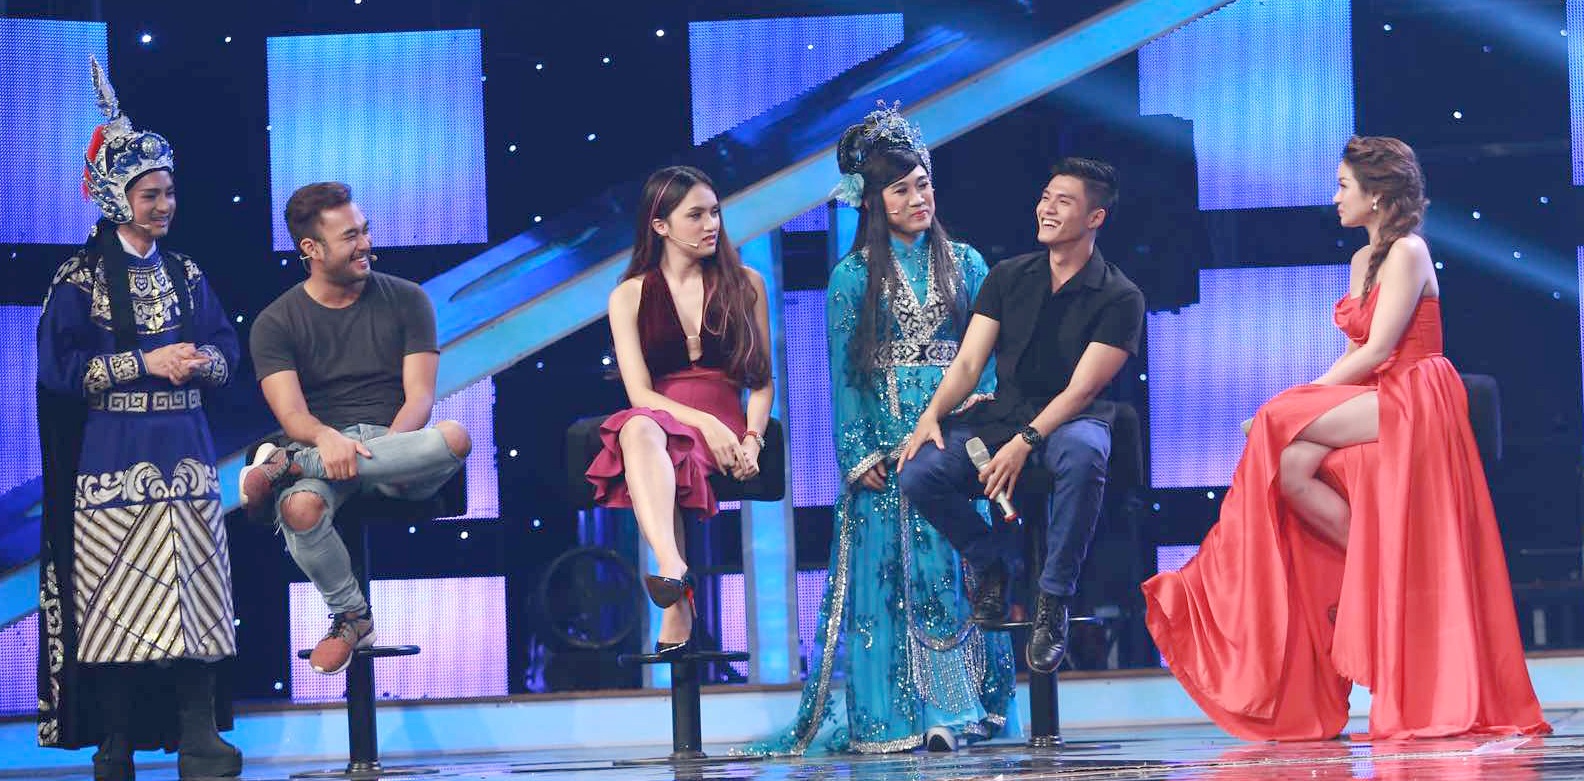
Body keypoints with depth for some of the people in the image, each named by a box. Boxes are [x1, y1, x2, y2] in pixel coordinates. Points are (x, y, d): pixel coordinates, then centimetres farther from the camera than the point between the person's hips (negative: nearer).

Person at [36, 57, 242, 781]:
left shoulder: (185, 275, 13)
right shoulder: (80, 280, -1)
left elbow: (225, 346, 15)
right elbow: (59, 365, -8)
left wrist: (204, 361, -9)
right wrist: (147, 363, -12)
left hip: (183, 450, 4)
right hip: (113, 457, -4)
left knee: (192, 587, -3)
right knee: (116, 594, -5)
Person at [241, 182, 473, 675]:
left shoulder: (405, 300, 8)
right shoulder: (276, 323, 5)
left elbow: (419, 397, -1)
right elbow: (291, 413, -8)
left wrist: (383, 448, -21)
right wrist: (326, 438, -32)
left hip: (398, 443, 1)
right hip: (322, 445, -1)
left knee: (455, 437, -35)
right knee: (299, 508, -38)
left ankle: (286, 464, -26)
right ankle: (351, 617, -9)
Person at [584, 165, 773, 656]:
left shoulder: (745, 285, 15)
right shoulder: (630, 297, 11)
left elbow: (762, 380, 12)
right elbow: (640, 393, 1)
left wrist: (752, 439, -9)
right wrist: (706, 424, -16)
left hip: (725, 427, -1)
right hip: (661, 419, 1)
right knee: (638, 428, -40)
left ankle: (673, 614, -50)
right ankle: (674, 571, -60)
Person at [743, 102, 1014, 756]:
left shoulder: (965, 264, 10)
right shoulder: (852, 277, 5)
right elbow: (843, 375, 2)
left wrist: (982, 402, -9)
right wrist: (859, 456, -7)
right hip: (884, 438, -1)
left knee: (952, 567, -3)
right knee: (889, 568, -5)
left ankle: (957, 707, -1)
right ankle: (895, 714, -4)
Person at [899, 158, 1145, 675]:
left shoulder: (1119, 298, -5)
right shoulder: (1009, 277, 9)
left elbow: (1082, 389, -13)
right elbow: (968, 362, 3)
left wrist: (1025, 442, -26)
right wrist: (932, 414, -16)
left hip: (1070, 421, -4)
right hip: (1002, 415, 4)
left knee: (1083, 454, -42)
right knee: (919, 473, -24)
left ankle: (1053, 601, -26)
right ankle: (995, 565, 4)